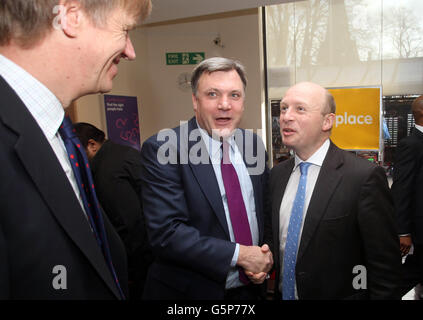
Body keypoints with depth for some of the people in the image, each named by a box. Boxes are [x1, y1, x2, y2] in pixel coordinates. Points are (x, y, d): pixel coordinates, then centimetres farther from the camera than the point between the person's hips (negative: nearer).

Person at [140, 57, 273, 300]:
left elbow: (267, 211, 9)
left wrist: (265, 258, -7)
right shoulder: (161, 149, -18)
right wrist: (239, 254, -21)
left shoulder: (254, 144, -1)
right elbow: (166, 233, -23)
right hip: (192, 290, -4)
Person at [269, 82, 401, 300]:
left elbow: (385, 264, -16)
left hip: (340, 294, -4)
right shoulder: (277, 174, -1)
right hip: (282, 294, 5)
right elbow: (277, 243, 8)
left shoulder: (365, 176, -19)